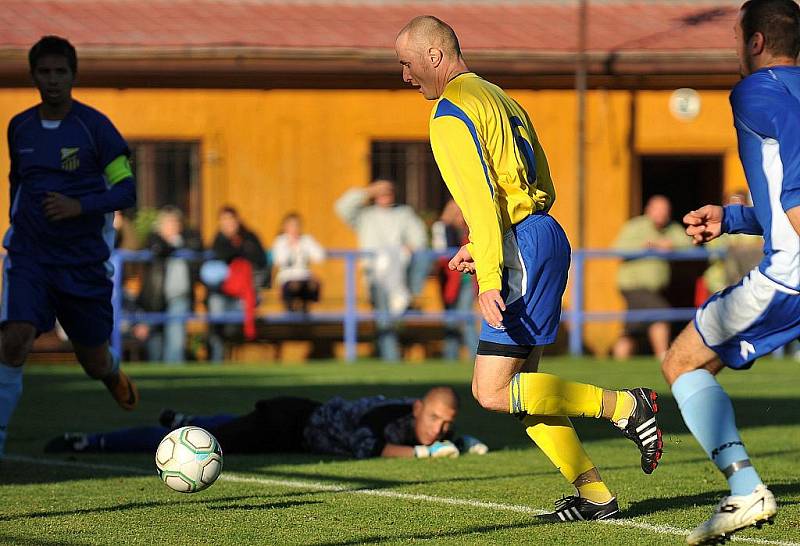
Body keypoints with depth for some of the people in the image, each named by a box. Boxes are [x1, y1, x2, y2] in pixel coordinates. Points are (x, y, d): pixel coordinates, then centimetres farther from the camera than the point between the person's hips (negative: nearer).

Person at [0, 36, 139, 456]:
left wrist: (79, 206, -22)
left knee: (94, 361, 11)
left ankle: (113, 375, 50)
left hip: (85, 261, -1)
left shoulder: (94, 126, -7)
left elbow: (126, 190, -9)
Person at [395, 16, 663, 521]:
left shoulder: (452, 111, -8)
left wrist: (489, 278, -23)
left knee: (493, 391, -11)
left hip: (524, 249, -10)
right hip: (544, 237, 10)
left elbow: (481, 200, -19)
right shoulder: (499, 98, 21)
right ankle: (595, 495, 8)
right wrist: (481, 251, 24)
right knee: (521, 389, 11)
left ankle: (626, 406, -9)